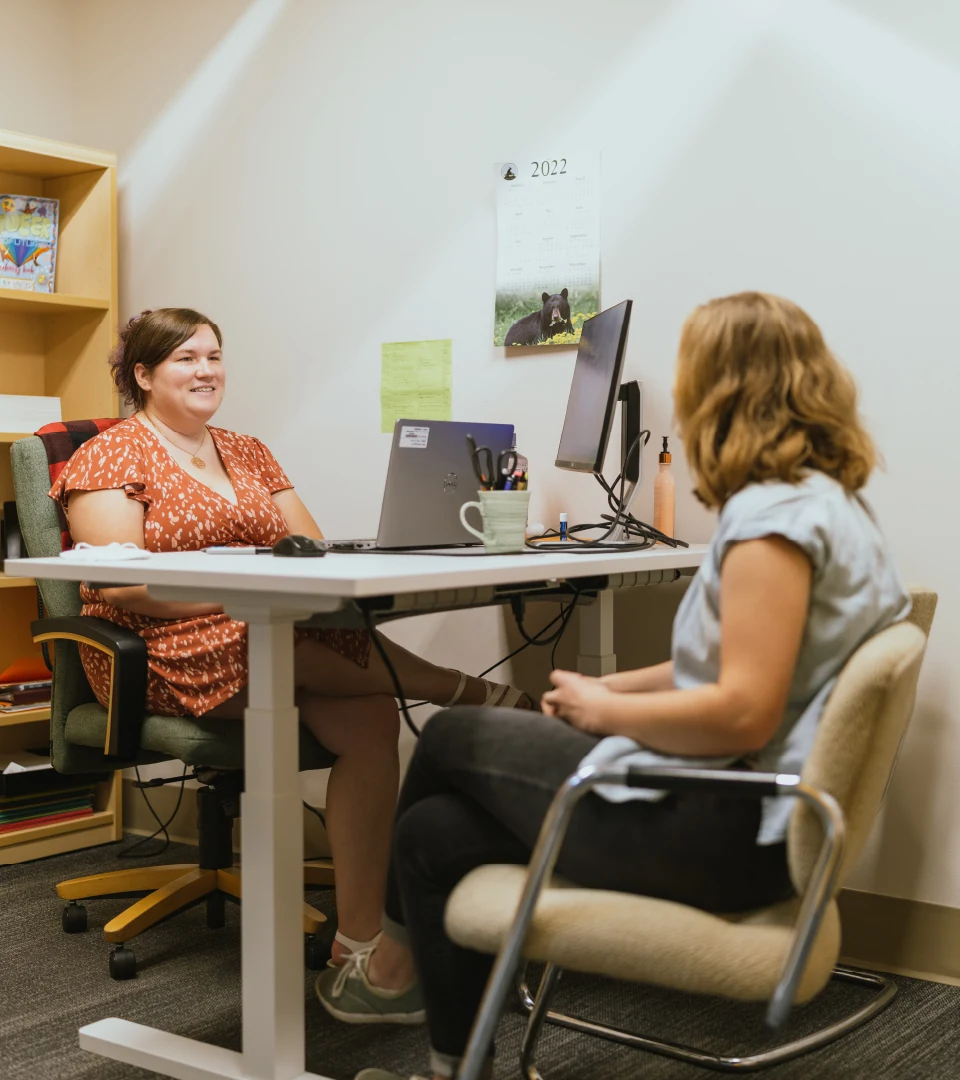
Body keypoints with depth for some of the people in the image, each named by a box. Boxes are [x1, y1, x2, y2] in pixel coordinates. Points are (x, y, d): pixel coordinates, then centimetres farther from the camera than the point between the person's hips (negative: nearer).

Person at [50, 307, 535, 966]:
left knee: (370, 716, -25)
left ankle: (359, 941, -25)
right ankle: (461, 690, -19)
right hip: (164, 657, -5)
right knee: (296, 649, -36)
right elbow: (119, 587, -12)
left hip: (266, 638, 5)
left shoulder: (249, 453, 20)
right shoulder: (110, 457, 1)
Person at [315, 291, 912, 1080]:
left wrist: (603, 710, -11)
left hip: (727, 831, -9)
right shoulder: (825, 500, 13)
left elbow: (742, 712, -27)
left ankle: (401, 958, 33)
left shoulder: (774, 514, -20)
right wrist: (613, 688, 9)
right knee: (435, 830, 9)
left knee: (453, 739, 8)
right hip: (746, 810, 9)